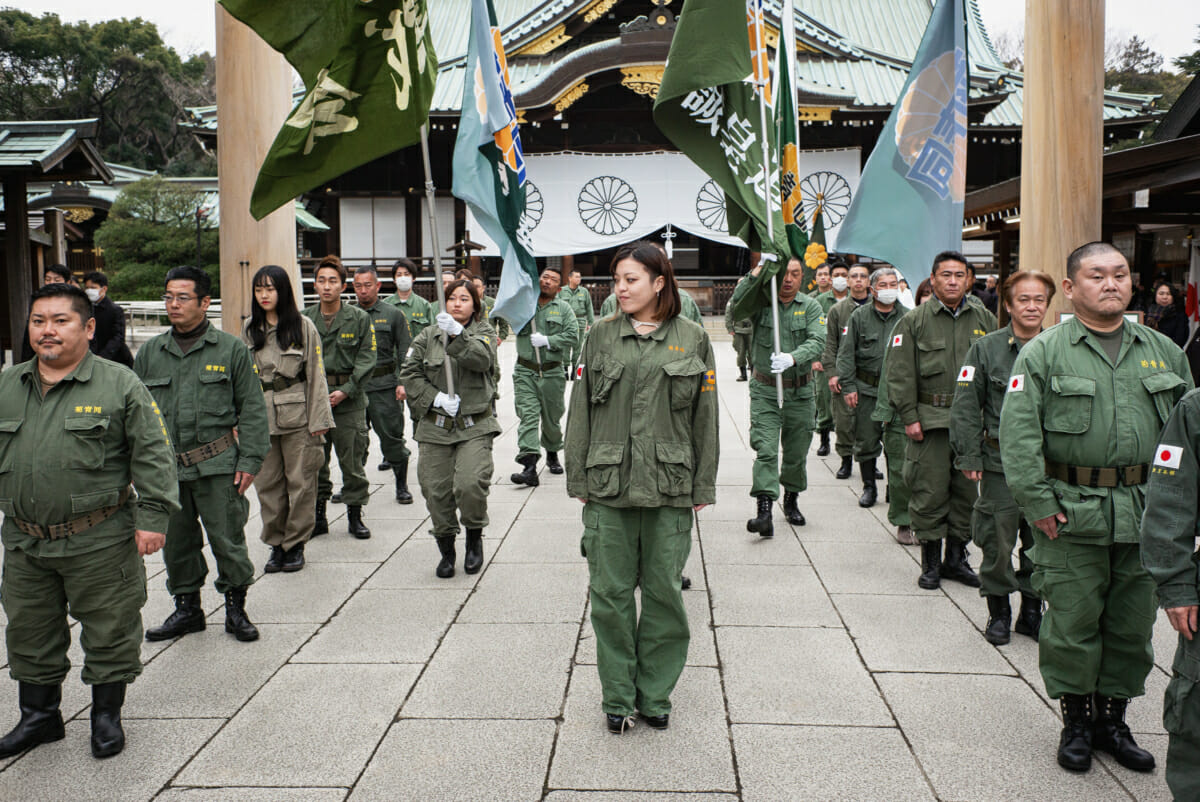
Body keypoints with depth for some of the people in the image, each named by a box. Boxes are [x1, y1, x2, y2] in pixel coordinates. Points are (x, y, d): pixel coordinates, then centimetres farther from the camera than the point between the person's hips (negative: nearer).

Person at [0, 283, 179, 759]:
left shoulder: (120, 385, -6)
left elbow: (152, 455, -8)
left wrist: (152, 516, -12)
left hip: (100, 544, -4)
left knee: (108, 632, 7)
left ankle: (107, 716, 27)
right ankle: (39, 717, 36)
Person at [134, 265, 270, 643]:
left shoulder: (231, 349, 1)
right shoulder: (149, 353, 11)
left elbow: (252, 409, 0)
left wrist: (250, 460, -6)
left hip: (217, 467, -4)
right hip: (166, 467, 4)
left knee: (227, 539, 0)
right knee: (176, 542, 12)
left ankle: (235, 607, 17)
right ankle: (186, 607, 28)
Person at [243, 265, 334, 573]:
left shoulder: (303, 326, 0)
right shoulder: (250, 329, 10)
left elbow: (316, 375, -1)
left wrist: (319, 420, -5)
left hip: (297, 416, -3)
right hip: (260, 417, 3)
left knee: (300, 480, 1)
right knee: (267, 482, 6)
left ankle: (296, 544, 13)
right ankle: (276, 543, 19)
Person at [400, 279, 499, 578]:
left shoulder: (483, 333, 5)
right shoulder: (428, 336, 10)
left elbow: (482, 359, -17)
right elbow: (409, 374, 5)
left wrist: (457, 334, -33)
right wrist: (435, 398, -9)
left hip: (474, 426, -2)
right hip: (435, 427, 3)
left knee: (470, 484, -19)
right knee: (436, 491, 3)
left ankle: (475, 536, 10)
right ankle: (446, 550, 23)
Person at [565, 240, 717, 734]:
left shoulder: (692, 340, 4)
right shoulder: (601, 336, 6)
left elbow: (704, 418, 6)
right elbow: (580, 411, 7)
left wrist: (703, 486, 3)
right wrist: (578, 480, 3)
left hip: (669, 487, 0)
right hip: (608, 485, 1)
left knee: (663, 591, 7)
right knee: (610, 592, 4)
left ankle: (655, 695, 23)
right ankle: (618, 698, 20)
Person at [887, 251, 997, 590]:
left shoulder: (984, 319, 9)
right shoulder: (914, 321, 1)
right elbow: (901, 374, -3)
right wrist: (909, 417, -9)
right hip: (930, 420, -3)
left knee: (967, 491, 9)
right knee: (930, 492, 0)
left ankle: (956, 558, 23)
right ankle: (931, 562, 12)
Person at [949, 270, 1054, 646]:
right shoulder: (986, 348, -2)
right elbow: (966, 407, -3)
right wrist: (969, 456, -8)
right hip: (1000, 463, -2)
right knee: (998, 541, 3)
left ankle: (1032, 609, 26)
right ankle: (998, 611, 20)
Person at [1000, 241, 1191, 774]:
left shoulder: (1163, 350, 11)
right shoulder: (1044, 352, -3)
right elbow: (1018, 432, -9)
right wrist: (1039, 502, -14)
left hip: (1146, 519, 4)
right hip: (1073, 515, -4)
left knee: (1132, 624, 13)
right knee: (1073, 621, 4)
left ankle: (1113, 718, 29)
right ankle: (1075, 720, 21)